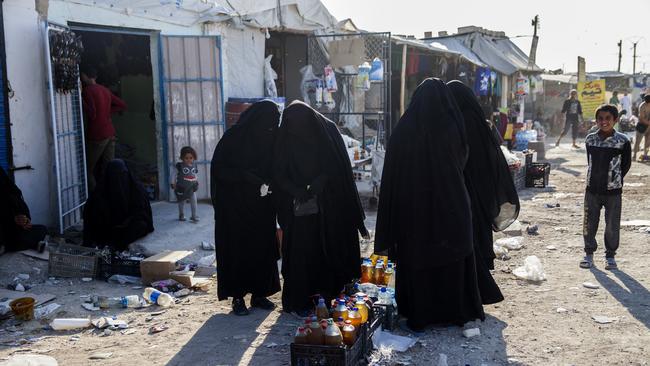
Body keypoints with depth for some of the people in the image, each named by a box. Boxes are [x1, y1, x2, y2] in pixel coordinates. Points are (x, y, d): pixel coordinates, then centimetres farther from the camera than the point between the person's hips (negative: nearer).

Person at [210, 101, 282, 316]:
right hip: (234, 208, -4)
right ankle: (238, 297, 7)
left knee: (263, 248, 4)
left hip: (262, 208, 4)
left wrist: (268, 186, -10)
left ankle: (259, 293, 15)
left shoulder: (270, 140, 4)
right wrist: (253, 182, -21)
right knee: (237, 249, -1)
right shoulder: (234, 138, -10)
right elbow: (221, 170, -13)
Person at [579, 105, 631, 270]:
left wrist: (615, 180, 2)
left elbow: (626, 164, 2)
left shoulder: (622, 141, -8)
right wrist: (596, 177, 7)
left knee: (612, 225, 6)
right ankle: (589, 254, 24)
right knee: (589, 224, 9)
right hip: (593, 189, 2)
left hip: (613, 190, -2)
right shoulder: (590, 139, 0)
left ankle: (610, 256, 22)